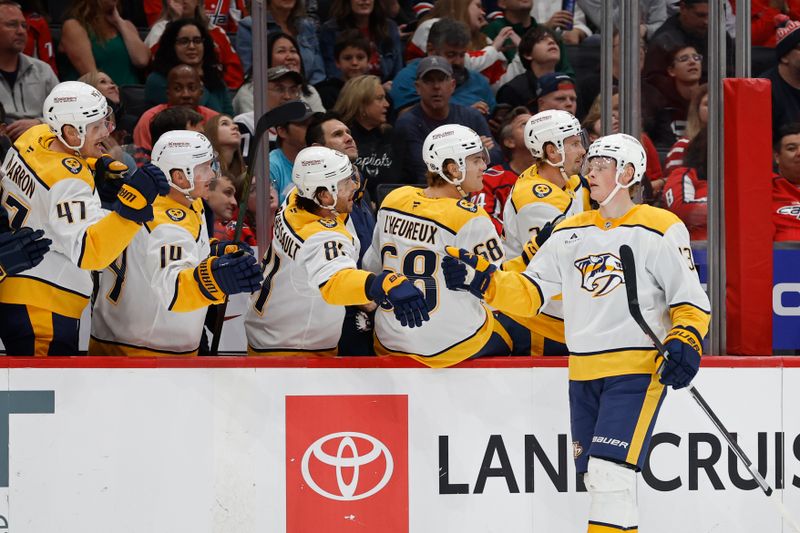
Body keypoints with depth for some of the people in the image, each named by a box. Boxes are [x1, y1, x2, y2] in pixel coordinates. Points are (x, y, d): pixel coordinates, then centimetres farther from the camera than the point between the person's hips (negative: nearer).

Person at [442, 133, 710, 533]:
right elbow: (529, 292, 10)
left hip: (637, 369, -6)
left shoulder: (660, 230, -4)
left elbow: (690, 300, -3)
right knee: (597, 480, 8)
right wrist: (481, 280, -4)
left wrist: (685, 342, -20)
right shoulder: (570, 233, 12)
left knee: (609, 470, -17)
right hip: (583, 374, 6)